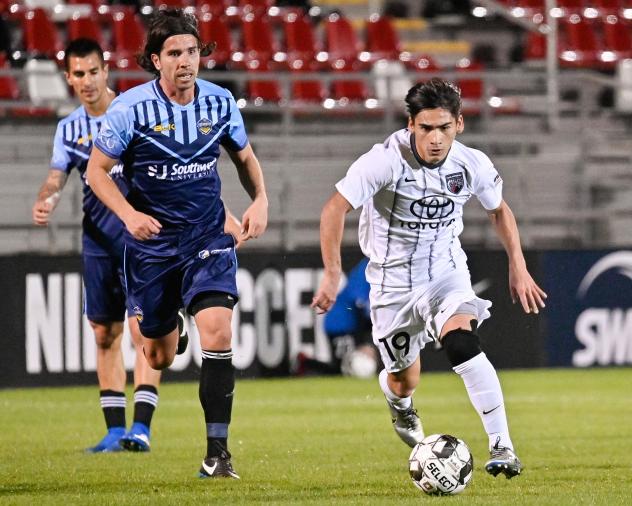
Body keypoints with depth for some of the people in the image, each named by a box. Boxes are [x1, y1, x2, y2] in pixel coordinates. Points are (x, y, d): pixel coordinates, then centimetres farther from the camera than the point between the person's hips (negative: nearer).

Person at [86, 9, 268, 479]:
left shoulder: (220, 102, -4)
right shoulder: (130, 108, -12)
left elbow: (244, 156, 14)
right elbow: (97, 169, -4)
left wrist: (260, 200, -4)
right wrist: (128, 214, -20)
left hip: (207, 236, 1)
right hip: (152, 240, -1)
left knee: (217, 331, -20)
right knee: (159, 356, 7)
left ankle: (217, 451, -16)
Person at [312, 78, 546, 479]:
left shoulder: (472, 165, -11)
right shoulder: (387, 160, -23)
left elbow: (499, 210, 10)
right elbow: (336, 209, -19)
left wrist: (518, 268, 7)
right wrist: (332, 275, -23)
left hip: (446, 272, 1)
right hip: (393, 279, -1)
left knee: (462, 341, -28)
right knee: (405, 380, 8)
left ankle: (502, 445, -24)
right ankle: (398, 401, 49)